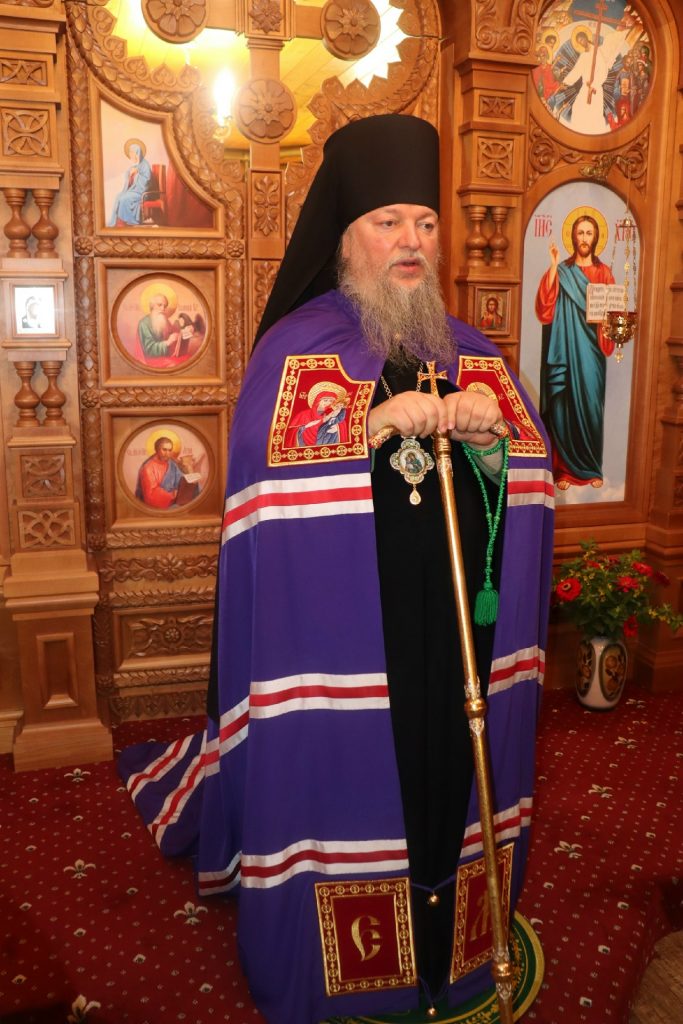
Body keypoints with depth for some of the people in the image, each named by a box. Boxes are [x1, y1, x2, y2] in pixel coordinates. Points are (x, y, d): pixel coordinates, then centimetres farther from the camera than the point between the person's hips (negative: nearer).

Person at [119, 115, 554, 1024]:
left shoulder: (469, 350, 10)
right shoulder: (298, 346, -4)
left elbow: (532, 479, 7)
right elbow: (264, 476, -16)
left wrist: (492, 436, -15)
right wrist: (375, 423, -24)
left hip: (457, 629, 5)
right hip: (335, 632, -4)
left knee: (449, 776, 14)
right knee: (339, 779, 6)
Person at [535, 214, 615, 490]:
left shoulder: (603, 273, 11)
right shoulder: (561, 271, 7)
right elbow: (545, 306, -9)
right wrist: (553, 266, -13)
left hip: (590, 350, 1)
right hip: (565, 348, -1)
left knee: (590, 403, 2)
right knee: (563, 404, -3)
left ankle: (591, 468, 13)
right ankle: (564, 469, 5)